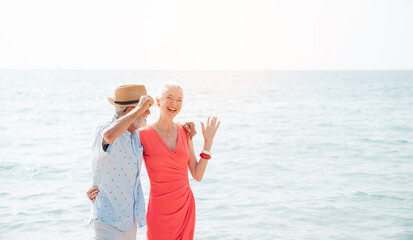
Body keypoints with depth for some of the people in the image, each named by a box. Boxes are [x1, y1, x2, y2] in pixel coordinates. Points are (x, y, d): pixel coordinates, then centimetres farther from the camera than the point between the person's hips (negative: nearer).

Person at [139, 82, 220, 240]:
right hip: (160, 210, -4)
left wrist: (208, 141, 2)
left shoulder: (185, 133, 6)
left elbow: (198, 175, 5)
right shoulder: (144, 135, -8)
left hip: (186, 207, 4)